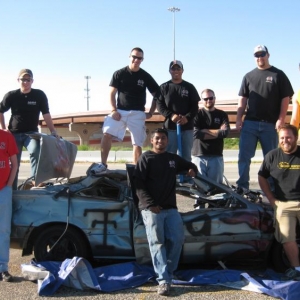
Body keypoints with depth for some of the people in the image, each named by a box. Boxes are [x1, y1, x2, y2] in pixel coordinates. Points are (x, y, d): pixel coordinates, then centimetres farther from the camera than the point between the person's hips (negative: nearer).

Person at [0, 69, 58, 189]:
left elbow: (46, 115, -5)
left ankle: (35, 179, -26)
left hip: (31, 133, -1)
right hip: (14, 133, 1)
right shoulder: (11, 95, -5)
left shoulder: (40, 95, -7)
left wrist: (53, 131, -12)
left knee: (35, 152, -30)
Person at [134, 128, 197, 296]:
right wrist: (150, 204, -16)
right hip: (151, 208, -5)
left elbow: (190, 165, 36)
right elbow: (138, 184, -5)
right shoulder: (146, 158, 3)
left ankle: (168, 273, 9)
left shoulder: (174, 159, 19)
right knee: (157, 243, -10)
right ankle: (164, 280, -16)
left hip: (170, 208, 5)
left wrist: (192, 170, 8)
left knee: (177, 239, -4)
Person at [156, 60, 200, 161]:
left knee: (186, 156, 4)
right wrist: (171, 115, -15)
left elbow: (195, 106, 5)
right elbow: (159, 105, 1)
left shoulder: (189, 87, 11)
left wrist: (187, 118, -13)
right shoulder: (164, 87, 9)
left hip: (187, 127, 1)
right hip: (170, 126, -1)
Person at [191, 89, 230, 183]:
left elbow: (225, 132, -5)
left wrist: (204, 131, -7)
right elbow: (195, 133, -10)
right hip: (198, 156, -2)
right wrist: (217, 131, -7)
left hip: (216, 157, 2)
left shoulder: (222, 115, 12)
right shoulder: (197, 114, 7)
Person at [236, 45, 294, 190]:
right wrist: (239, 119, 2)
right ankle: (242, 186, 1)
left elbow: (285, 98, 0)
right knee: (244, 156, -3)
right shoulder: (248, 76, 13)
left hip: (270, 124, -2)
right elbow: (242, 99, 11)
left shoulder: (278, 75, 4)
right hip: (249, 123, 2)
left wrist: (281, 119, -9)